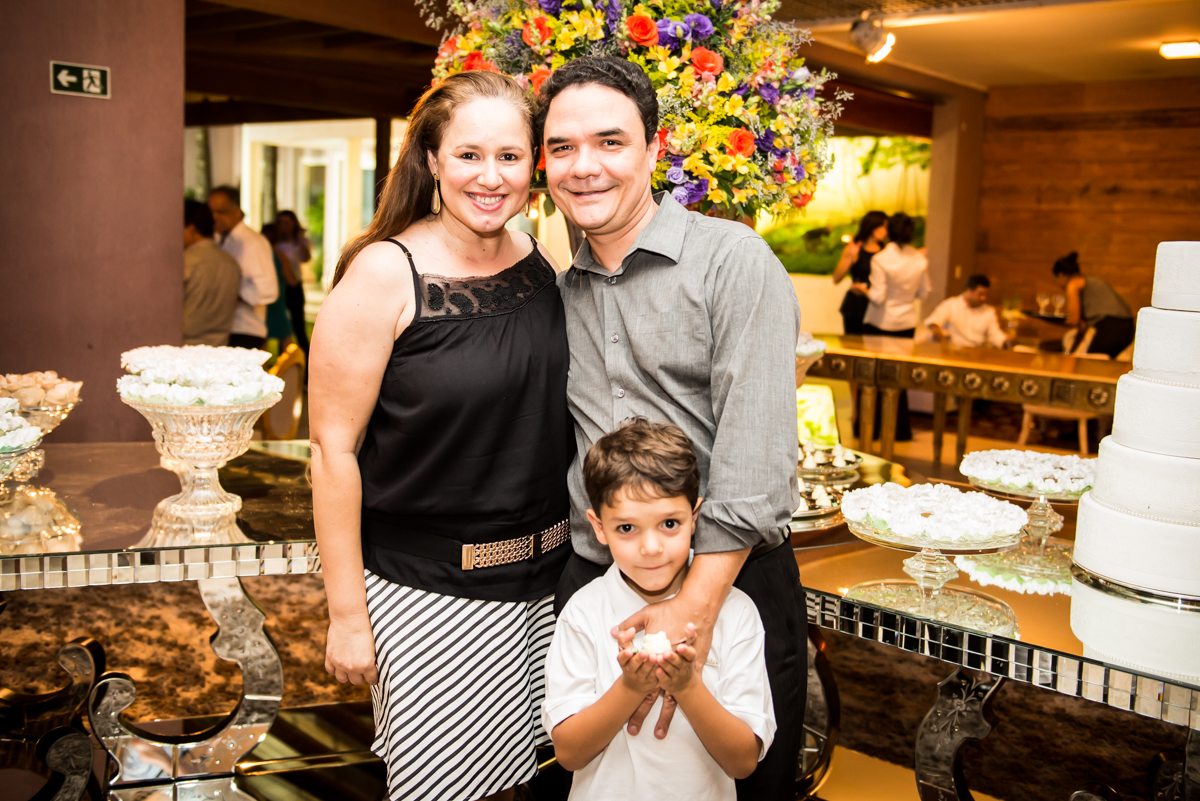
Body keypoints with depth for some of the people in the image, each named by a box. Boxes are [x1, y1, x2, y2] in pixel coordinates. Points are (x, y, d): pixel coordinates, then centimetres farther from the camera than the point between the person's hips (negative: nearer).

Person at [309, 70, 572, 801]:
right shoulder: (384, 274, -15)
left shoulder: (545, 261, 2)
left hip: (543, 576, 5)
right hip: (426, 590, -5)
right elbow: (333, 448, -14)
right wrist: (346, 614, -12)